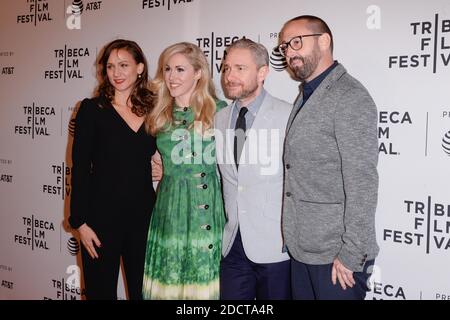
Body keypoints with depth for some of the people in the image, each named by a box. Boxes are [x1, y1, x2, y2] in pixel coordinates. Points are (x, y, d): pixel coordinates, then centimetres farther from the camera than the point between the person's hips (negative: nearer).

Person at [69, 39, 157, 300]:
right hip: (102, 217, -3)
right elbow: (80, 168, -6)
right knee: (101, 290, 8)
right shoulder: (92, 109, -3)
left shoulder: (152, 111, 6)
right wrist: (80, 222, -10)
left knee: (142, 290, 12)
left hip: (143, 217, 3)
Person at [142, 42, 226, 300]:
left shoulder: (219, 111, -3)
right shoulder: (160, 116, 9)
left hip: (209, 210, -3)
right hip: (168, 210, 4)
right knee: (168, 283, 8)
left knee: (205, 284, 3)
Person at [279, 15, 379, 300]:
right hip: (302, 250, 8)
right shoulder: (306, 96, 13)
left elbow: (362, 183, -18)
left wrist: (350, 255, -18)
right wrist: (293, 243, 10)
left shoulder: (350, 97, -14)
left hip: (337, 256, -8)